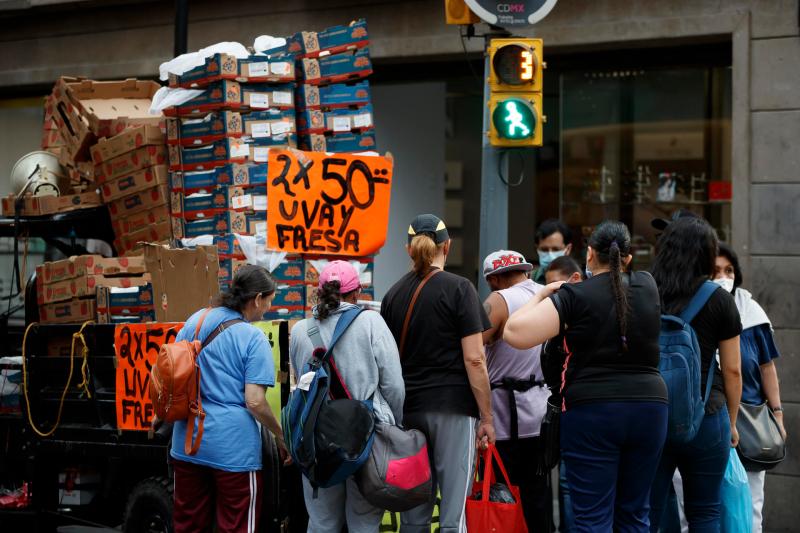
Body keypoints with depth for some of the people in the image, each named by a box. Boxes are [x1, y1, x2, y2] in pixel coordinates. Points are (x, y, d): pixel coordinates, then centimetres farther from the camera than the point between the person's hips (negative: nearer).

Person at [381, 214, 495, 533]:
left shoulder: (394, 294, 10)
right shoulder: (458, 289, -4)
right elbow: (474, 359, -9)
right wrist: (486, 417, -4)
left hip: (408, 409, 5)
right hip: (453, 409, -5)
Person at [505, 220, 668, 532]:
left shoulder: (574, 297, -7)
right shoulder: (647, 287, 6)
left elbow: (515, 333, -14)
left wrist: (541, 295, 1)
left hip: (593, 411, -4)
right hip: (649, 407, 4)